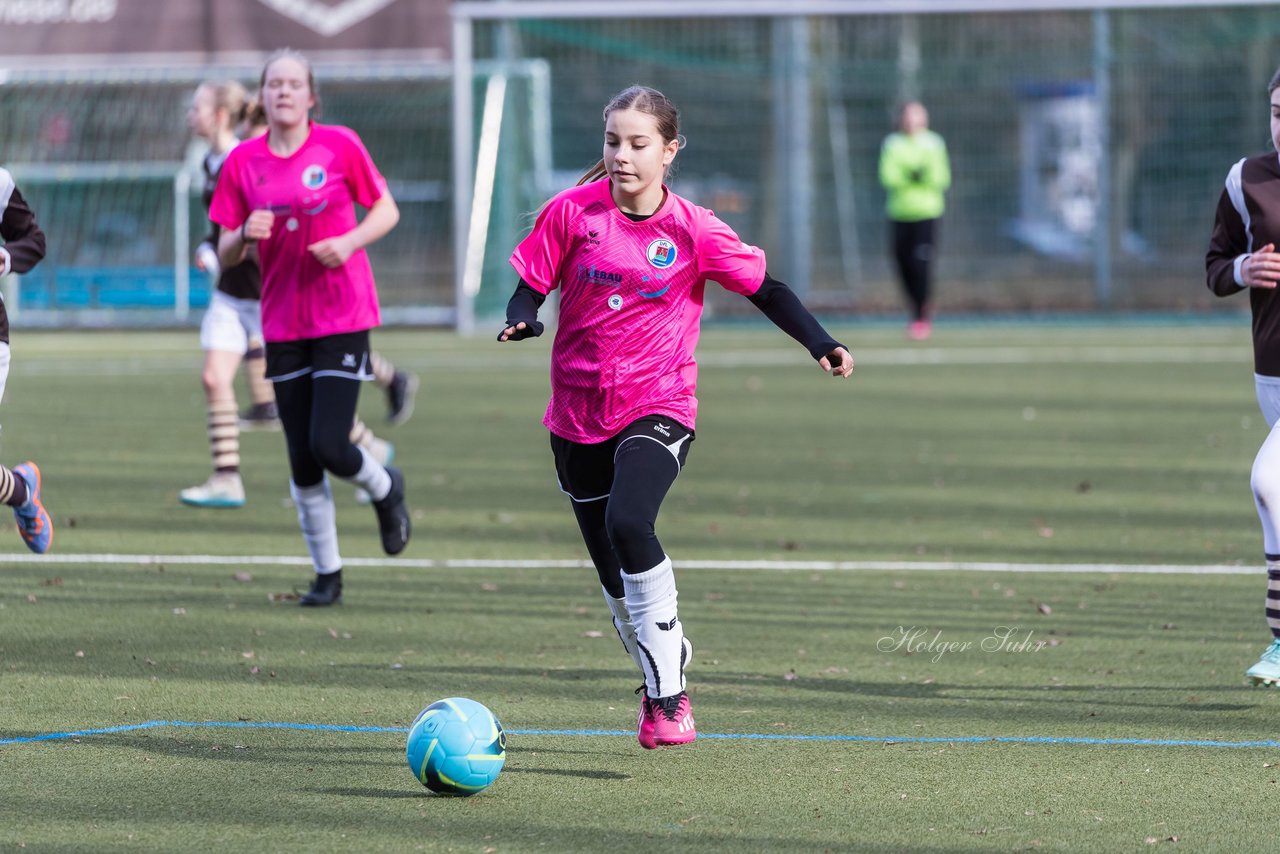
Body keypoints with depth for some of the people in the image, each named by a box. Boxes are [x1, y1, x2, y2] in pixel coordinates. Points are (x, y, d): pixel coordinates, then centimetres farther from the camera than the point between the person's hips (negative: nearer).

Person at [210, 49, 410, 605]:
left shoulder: (339, 146, -5)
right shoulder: (243, 162, 2)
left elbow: (387, 210, 4)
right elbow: (226, 255, 6)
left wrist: (350, 241, -14)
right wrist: (244, 235, -17)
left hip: (344, 318, -3)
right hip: (283, 325, 3)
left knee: (330, 448, -13)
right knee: (302, 464, 3)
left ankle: (385, 487, 22)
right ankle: (327, 575, 18)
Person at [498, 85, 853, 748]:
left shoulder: (693, 231, -6)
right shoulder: (573, 212, -3)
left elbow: (764, 289, 3)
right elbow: (530, 286, 2)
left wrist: (820, 344, -9)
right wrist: (522, 320, -20)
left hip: (659, 408, -3)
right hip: (579, 414, 3)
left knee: (628, 523, -29)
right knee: (612, 571, 9)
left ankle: (667, 692, -24)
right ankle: (658, 682, 33)